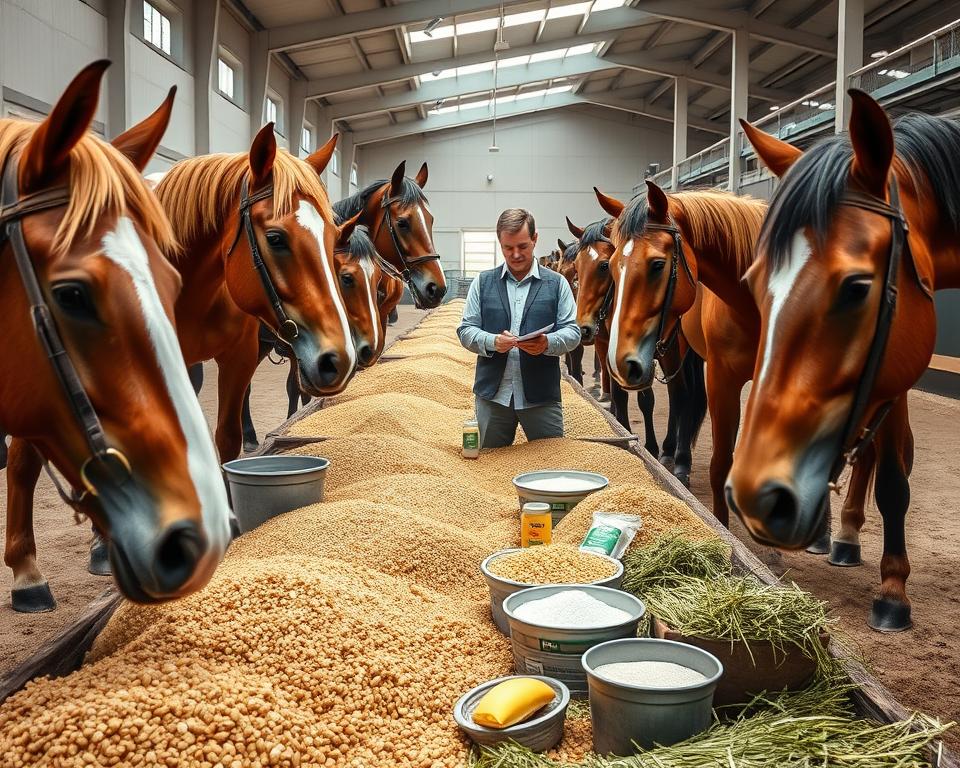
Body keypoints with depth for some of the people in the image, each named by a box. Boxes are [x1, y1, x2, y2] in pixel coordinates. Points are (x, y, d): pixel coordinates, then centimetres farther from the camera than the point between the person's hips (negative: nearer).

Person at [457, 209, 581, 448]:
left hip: (542, 395, -1)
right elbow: (466, 330, 4)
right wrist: (492, 341, -17)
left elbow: (572, 332, 1)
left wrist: (548, 343, -22)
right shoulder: (483, 282, 7)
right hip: (493, 394, 1)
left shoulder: (556, 283, 4)